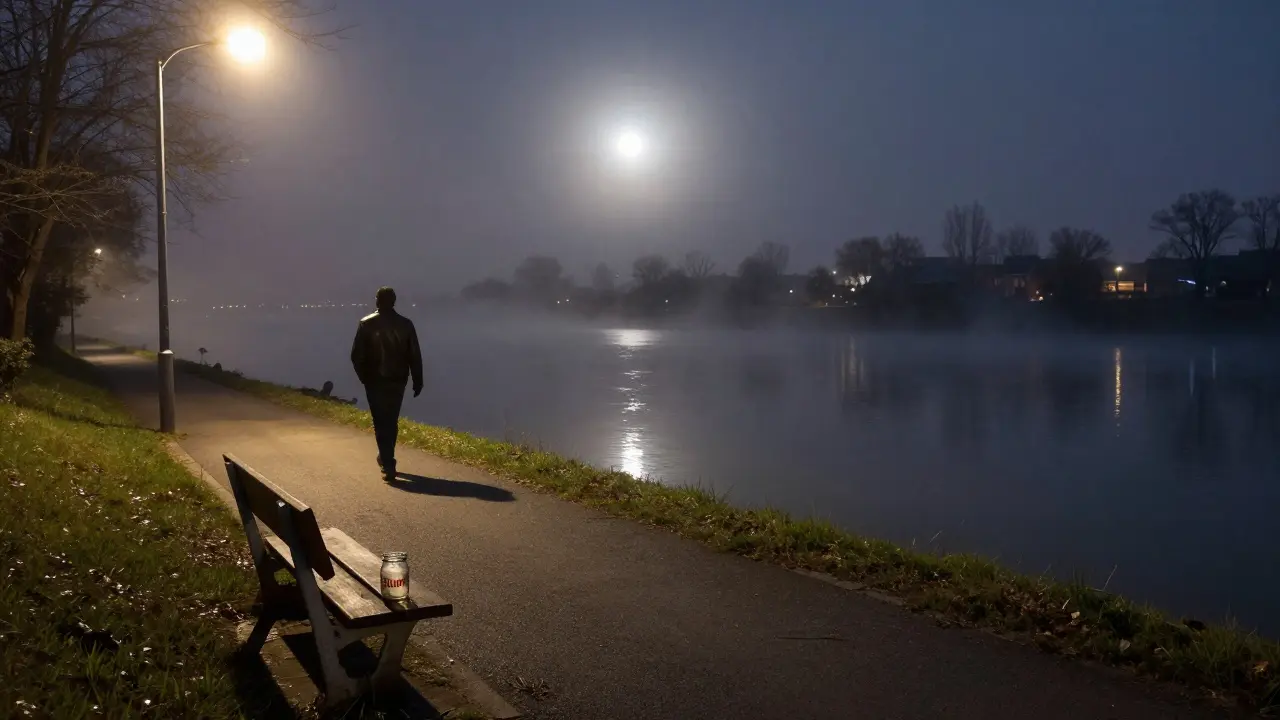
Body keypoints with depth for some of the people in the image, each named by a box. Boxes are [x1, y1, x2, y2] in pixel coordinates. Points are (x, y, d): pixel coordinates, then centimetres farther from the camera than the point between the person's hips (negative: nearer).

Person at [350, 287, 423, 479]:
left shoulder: (366, 324, -7)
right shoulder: (405, 324, -3)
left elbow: (356, 355, -6)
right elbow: (415, 356, -3)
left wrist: (364, 377, 10)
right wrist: (417, 382, 4)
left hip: (375, 381, -2)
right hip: (397, 381, 2)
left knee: (381, 422, 0)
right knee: (391, 421, 18)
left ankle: (388, 465, -9)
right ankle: (386, 457, 31)